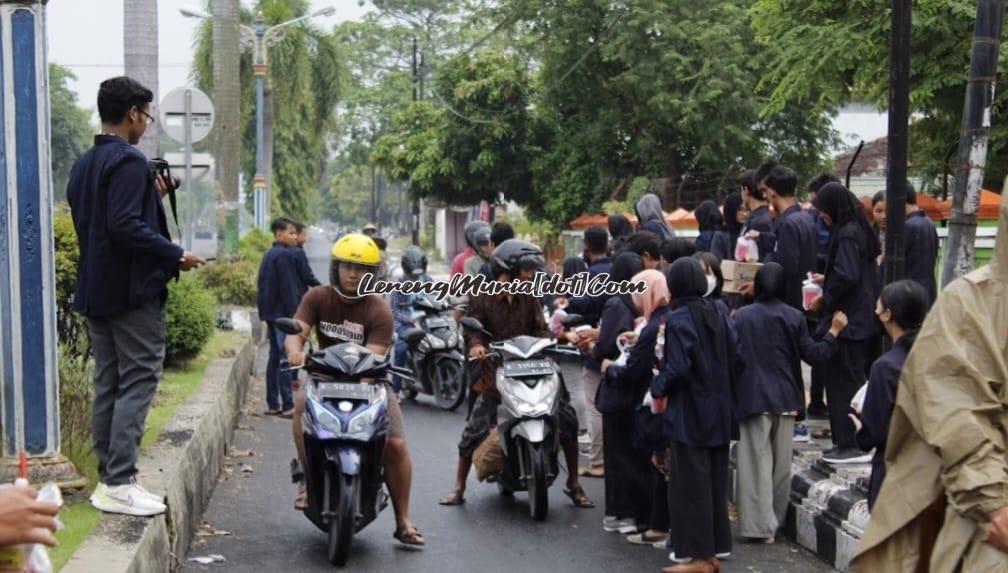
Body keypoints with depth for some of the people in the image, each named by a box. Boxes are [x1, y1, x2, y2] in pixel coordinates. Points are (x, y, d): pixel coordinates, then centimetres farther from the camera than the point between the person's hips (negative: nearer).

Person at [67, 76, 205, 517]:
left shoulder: (83, 165, 15)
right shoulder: (129, 162, -14)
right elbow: (125, 227, -23)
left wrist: (151, 196, 19)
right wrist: (176, 255, -15)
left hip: (96, 289, 9)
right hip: (132, 289, -9)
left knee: (107, 384, 11)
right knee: (138, 382, -7)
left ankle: (108, 478, 14)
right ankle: (120, 483, -10)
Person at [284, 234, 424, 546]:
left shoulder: (380, 311, -12)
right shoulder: (317, 298, -4)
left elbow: (373, 356, -23)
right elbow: (295, 332, -16)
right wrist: (295, 351, -41)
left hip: (368, 380, -1)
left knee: (396, 446, -15)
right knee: (302, 403, -34)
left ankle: (403, 521, 1)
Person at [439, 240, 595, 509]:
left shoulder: (529, 297, 11)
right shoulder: (482, 297, -1)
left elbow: (540, 328, 8)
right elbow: (472, 327, -4)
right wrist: (476, 344, -26)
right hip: (496, 370, -3)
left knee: (567, 418, -5)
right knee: (475, 428, -10)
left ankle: (573, 483, 9)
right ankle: (459, 488, 6)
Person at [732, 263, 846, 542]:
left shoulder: (742, 316, -5)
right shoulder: (794, 317, -2)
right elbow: (813, 355, -1)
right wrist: (833, 331, 11)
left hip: (753, 398, -2)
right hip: (785, 398, 2)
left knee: (758, 461, 0)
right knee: (781, 462, 13)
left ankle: (762, 524, -5)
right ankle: (777, 519, 23)